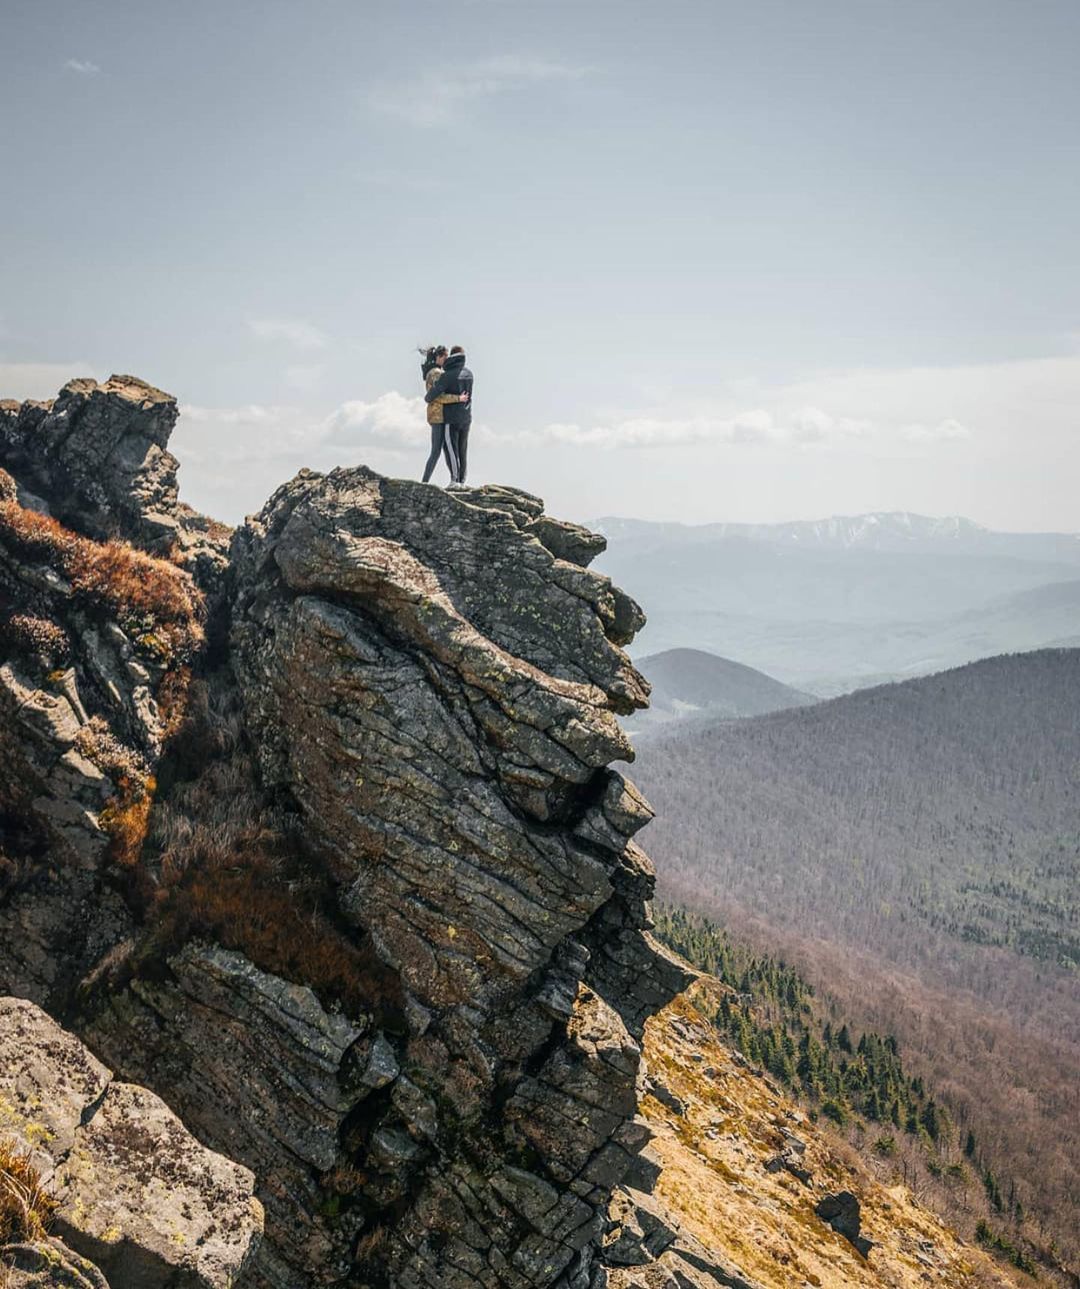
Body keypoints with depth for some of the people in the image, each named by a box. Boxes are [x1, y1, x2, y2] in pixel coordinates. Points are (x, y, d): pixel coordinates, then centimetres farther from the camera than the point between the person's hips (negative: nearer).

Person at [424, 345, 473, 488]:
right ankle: (462, 480, 9)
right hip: (466, 417, 6)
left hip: (452, 417, -6)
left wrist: (428, 399, 4)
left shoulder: (448, 375, -14)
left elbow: (435, 391, -17)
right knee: (463, 449, 9)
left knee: (452, 448, -5)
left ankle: (455, 480, -10)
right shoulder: (468, 373, 6)